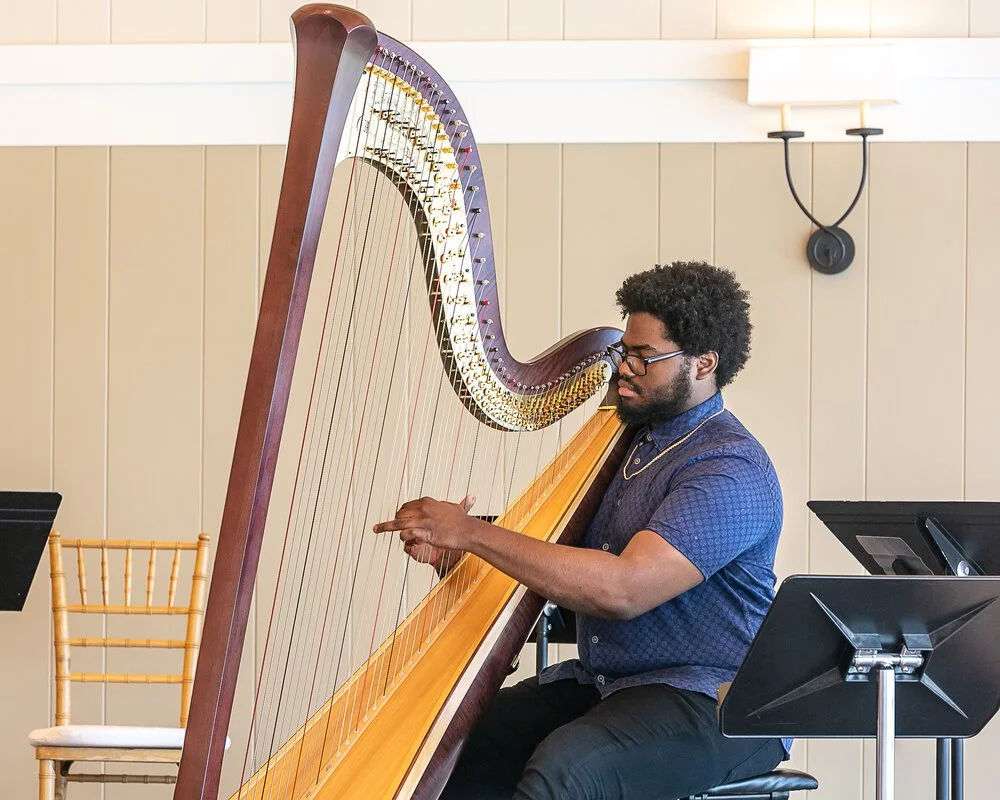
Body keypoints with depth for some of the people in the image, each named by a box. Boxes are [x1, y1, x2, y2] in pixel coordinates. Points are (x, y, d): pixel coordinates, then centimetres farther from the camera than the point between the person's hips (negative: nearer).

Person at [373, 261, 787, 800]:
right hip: (600, 684, 9)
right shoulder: (627, 441, 14)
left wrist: (472, 533, -24)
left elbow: (623, 589, -27)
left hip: (713, 703, -8)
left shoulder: (731, 471, -15)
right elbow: (560, 563, 16)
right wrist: (450, 549, -4)